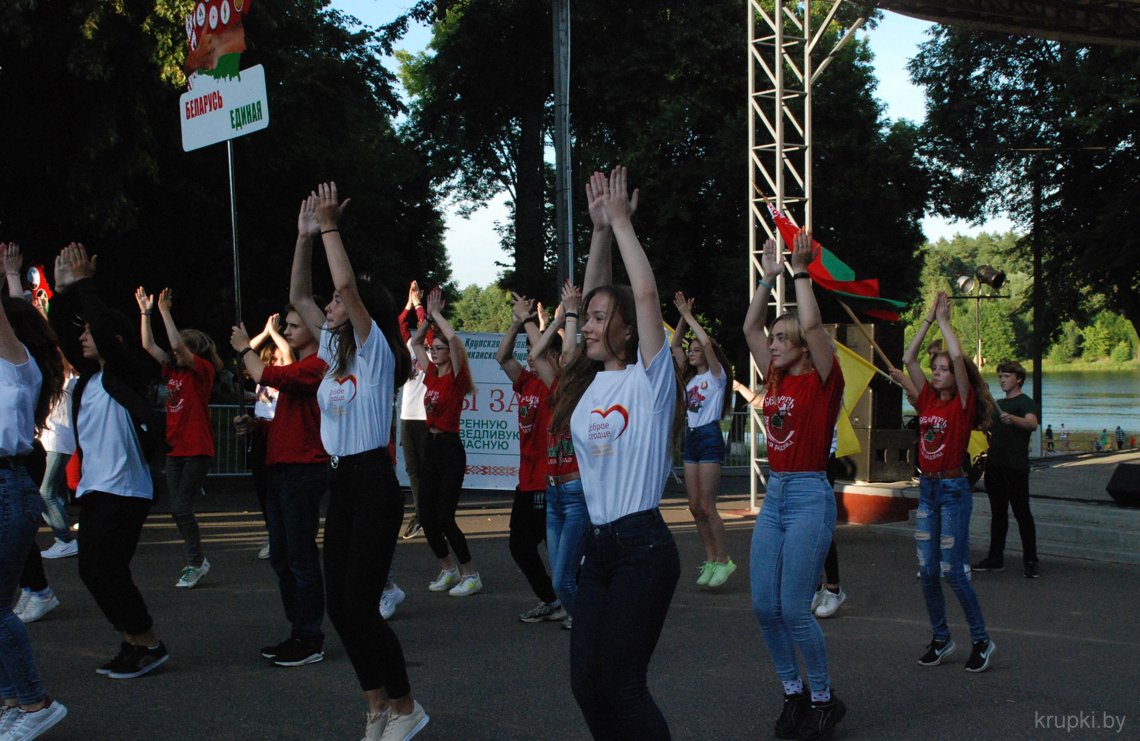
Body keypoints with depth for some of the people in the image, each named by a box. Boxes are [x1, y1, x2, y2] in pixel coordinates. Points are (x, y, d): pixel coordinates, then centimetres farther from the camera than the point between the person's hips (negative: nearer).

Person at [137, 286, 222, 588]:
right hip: (175, 448, 8)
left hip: (197, 449, -8)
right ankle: (196, 560, 19)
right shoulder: (173, 370, 11)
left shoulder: (203, 369, -9)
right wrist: (145, 312, 5)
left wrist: (165, 311, -21)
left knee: (181, 507, -8)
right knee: (177, 509, 7)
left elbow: (178, 344, -23)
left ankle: (196, 562, 6)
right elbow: (149, 346, 9)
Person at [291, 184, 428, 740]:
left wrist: (330, 227, -15)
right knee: (339, 605, 7)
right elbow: (298, 297, 15)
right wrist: (306, 236, 7)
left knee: (359, 605, -8)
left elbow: (348, 285, -22)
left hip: (373, 487, -8)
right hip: (341, 484, 8)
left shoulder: (376, 352, -9)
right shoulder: (335, 352, 12)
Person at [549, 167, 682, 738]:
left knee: (622, 684, -4)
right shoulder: (592, 381, 10)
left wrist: (622, 220, -11)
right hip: (597, 545, 7)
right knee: (586, 682, 7)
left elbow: (645, 294, -18)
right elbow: (596, 297, 11)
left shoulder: (649, 379, -8)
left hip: (642, 547, -7)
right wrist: (599, 228, 3)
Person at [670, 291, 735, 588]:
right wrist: (682, 317, 8)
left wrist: (689, 316, -11)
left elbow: (707, 343, -18)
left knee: (706, 506, -9)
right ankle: (710, 560, 12)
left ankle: (724, 560, 0)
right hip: (691, 438, 8)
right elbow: (674, 345, 17)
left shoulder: (716, 375, -3)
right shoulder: (691, 377, 16)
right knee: (695, 506, 5)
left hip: (710, 438, -8)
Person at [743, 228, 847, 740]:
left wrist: (801, 272, -11)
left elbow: (811, 324, -19)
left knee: (793, 609, -8)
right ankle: (794, 693, 21)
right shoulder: (776, 379, 11)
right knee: (764, 607, 5)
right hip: (774, 495, 7)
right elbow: (749, 327, 14)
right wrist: (768, 277, 13)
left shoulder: (823, 380, -6)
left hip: (810, 496, -7)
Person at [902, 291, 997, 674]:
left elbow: (958, 357, -20)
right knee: (927, 571, 7)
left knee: (953, 570, -6)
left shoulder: (963, 403, -8)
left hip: (953, 490, -6)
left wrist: (944, 320, -9)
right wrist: (928, 319, 5)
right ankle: (941, 639, 19)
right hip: (927, 488, 6)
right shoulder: (928, 399, 7)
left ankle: (982, 641, 8)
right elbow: (908, 359, 6)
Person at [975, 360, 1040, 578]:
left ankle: (1030, 561, -1)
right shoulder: (998, 404, 18)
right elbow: (987, 426, 32)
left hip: (1016, 468, -8)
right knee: (998, 513, 12)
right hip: (995, 466, 8)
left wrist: (1013, 419, -47)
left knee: (1022, 513, -5)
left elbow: (1032, 423, -29)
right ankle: (995, 558, 18)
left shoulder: (1026, 402, -7)